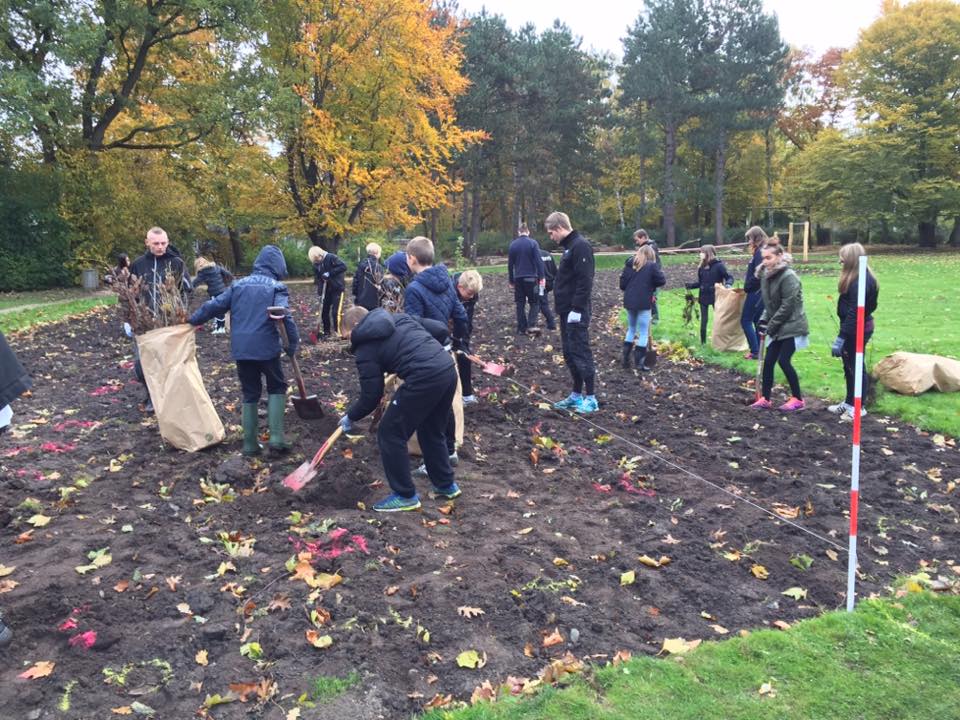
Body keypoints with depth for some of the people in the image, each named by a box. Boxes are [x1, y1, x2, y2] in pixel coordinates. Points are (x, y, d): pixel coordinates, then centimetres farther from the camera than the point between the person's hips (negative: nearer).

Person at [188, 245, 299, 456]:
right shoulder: (276, 287, -3)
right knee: (277, 388, 13)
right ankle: (276, 439, -1)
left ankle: (250, 444, 16)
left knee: (250, 394, 16)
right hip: (266, 348, -4)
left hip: (241, 349, 4)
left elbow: (214, 305, 11)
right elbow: (284, 317, -17)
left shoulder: (238, 284, 11)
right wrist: (293, 344, -9)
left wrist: (193, 320, 24)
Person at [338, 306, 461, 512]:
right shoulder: (400, 318, 21)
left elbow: (371, 396, 3)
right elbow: (441, 330, 19)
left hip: (424, 380, -8)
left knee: (389, 435, 9)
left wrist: (350, 417, 20)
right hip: (448, 370, 8)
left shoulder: (366, 347, 3)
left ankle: (405, 496, 16)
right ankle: (446, 485, 39)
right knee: (432, 432, 27)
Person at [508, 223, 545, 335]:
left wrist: (511, 281, 16)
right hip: (531, 277, -3)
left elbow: (510, 264, 10)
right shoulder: (533, 243, -5)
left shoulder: (513, 245, 6)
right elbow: (538, 261, -11)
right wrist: (541, 277, -9)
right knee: (534, 302, 6)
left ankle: (521, 329, 9)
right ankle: (531, 325, -11)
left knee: (520, 304, 10)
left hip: (518, 278, 3)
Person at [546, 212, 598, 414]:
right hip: (567, 312, 10)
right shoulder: (570, 247, 17)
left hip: (576, 313, -10)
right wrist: (564, 309, 18)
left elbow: (584, 281, -21)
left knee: (581, 353, -5)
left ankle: (590, 398, 1)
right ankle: (576, 395, 21)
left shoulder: (580, 246, -14)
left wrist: (577, 309, -23)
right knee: (570, 354, 13)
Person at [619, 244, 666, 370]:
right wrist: (651, 284, 11)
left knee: (631, 329, 19)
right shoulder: (651, 265, -7)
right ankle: (639, 363, 1)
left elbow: (622, 284, 4)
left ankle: (626, 360, 19)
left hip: (629, 302, 5)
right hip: (644, 303, -5)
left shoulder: (629, 264, 6)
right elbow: (662, 281, -6)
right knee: (643, 333, 3)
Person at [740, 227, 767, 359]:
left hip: (755, 292, -9)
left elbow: (758, 275, -24)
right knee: (757, 321, 14)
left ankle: (755, 351, -4)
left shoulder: (759, 253, -17)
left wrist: (747, 287, -12)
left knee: (746, 320, -3)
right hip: (760, 292, 9)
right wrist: (747, 286, 8)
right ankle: (758, 350, 18)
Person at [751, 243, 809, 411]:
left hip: (792, 327, -8)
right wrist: (764, 320, 3)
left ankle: (798, 399, 7)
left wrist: (771, 326, -15)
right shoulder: (766, 275, 7)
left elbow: (787, 306, -20)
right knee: (768, 361, 6)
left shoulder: (788, 276, -18)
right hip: (778, 328, 8)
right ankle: (765, 398, 16)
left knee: (783, 361, -8)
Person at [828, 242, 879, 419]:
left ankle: (859, 407, 15)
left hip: (858, 330, -10)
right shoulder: (858, 278, 9)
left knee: (856, 366, 2)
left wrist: (841, 337, -26)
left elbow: (854, 313, -27)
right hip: (855, 327, 10)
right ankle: (849, 402, 32)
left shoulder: (859, 282, -23)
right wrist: (844, 334, 14)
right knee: (849, 366, 19)